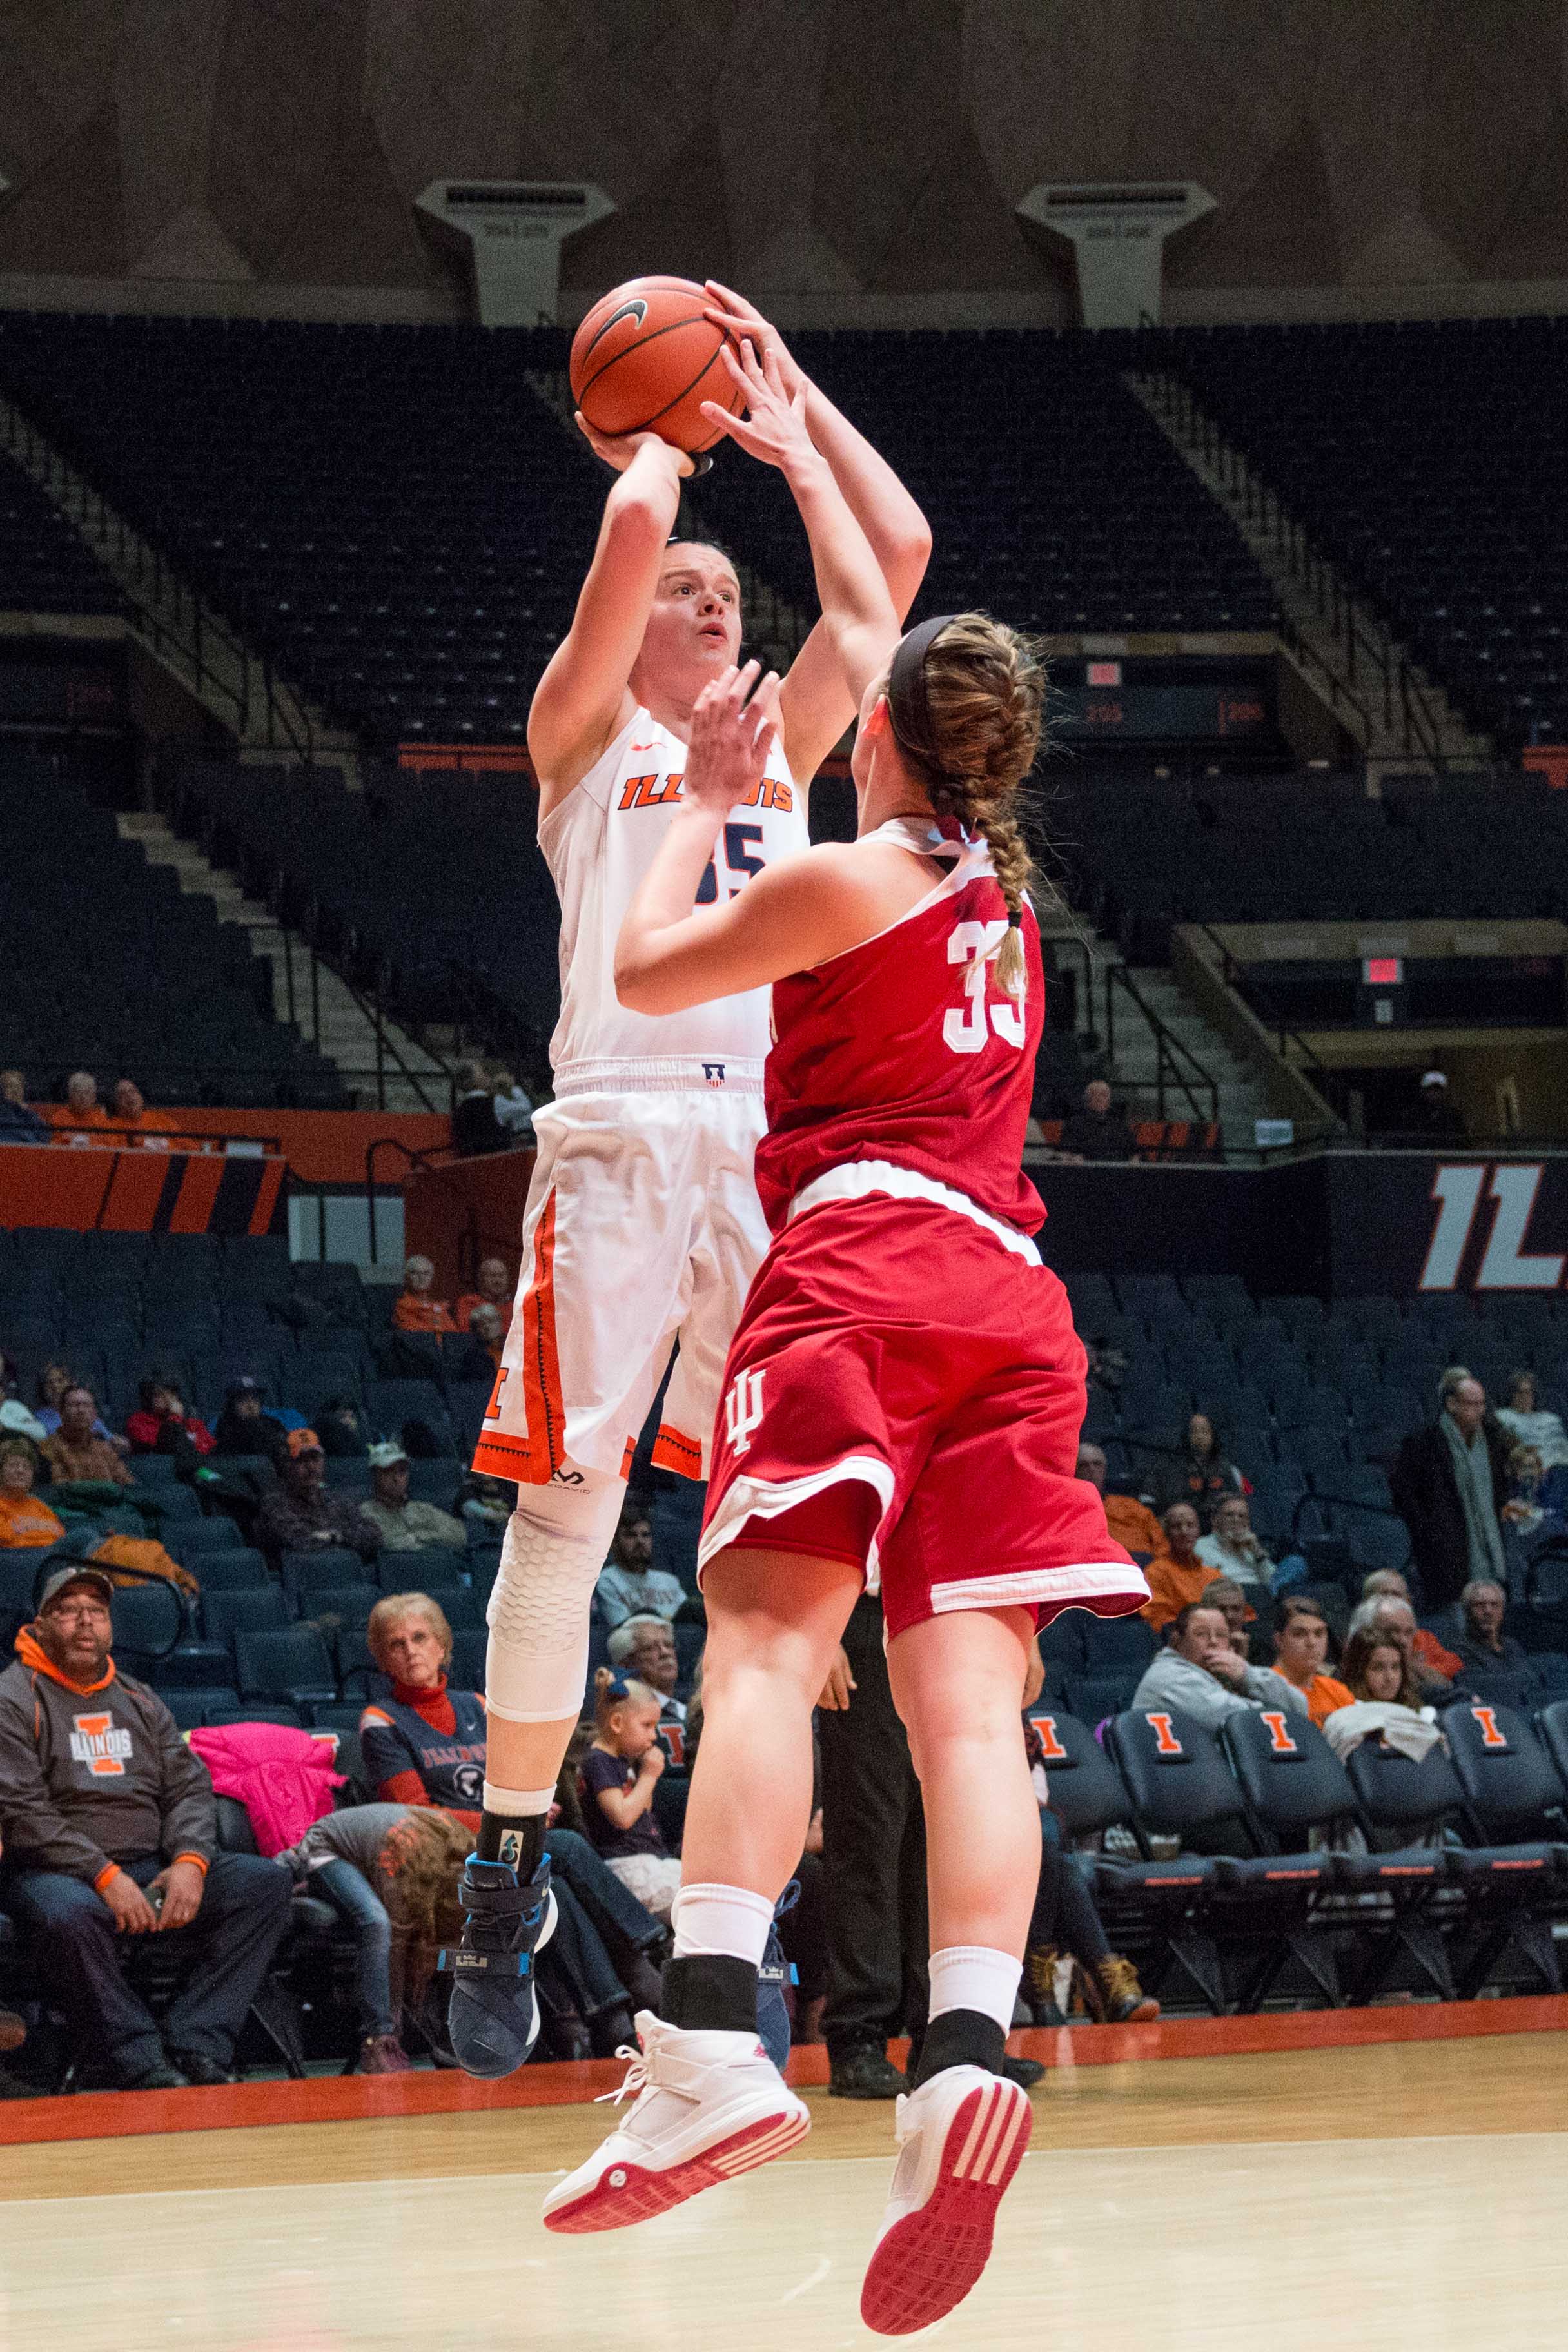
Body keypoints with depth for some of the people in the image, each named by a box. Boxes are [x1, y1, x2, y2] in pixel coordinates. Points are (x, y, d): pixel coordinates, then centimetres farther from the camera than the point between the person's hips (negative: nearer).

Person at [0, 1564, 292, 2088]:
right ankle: (144, 2067, -34)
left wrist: (189, 1862, -8)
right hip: (58, 1873, -6)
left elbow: (190, 1789, 15)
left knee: (264, 1881, -16)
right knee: (66, 1915, -41)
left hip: (152, 1867, 6)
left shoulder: (139, 1701, 21)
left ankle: (196, 2047, -26)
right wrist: (105, 1876, -19)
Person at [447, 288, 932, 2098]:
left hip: (778, 1136, 4)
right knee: (564, 1509, -8)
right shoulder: (584, 731, 10)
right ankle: (510, 1881, -2)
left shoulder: (780, 742, 23)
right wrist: (666, 421, 12)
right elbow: (628, 530, -7)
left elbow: (897, 555, 15)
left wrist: (784, 390, 18)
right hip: (622, 1127, -4)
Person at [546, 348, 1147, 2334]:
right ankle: (966, 2055, -25)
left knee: (764, 1634, -17)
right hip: (1007, 1287, 6)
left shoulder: (846, 877, 0)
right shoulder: (1002, 882, 20)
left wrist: (707, 796, 23)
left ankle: (710, 2039, -33)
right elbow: (874, 624, 34)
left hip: (859, 1256, -6)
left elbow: (645, 969, 12)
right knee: (966, 1687, -6)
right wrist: (795, 453, 45)